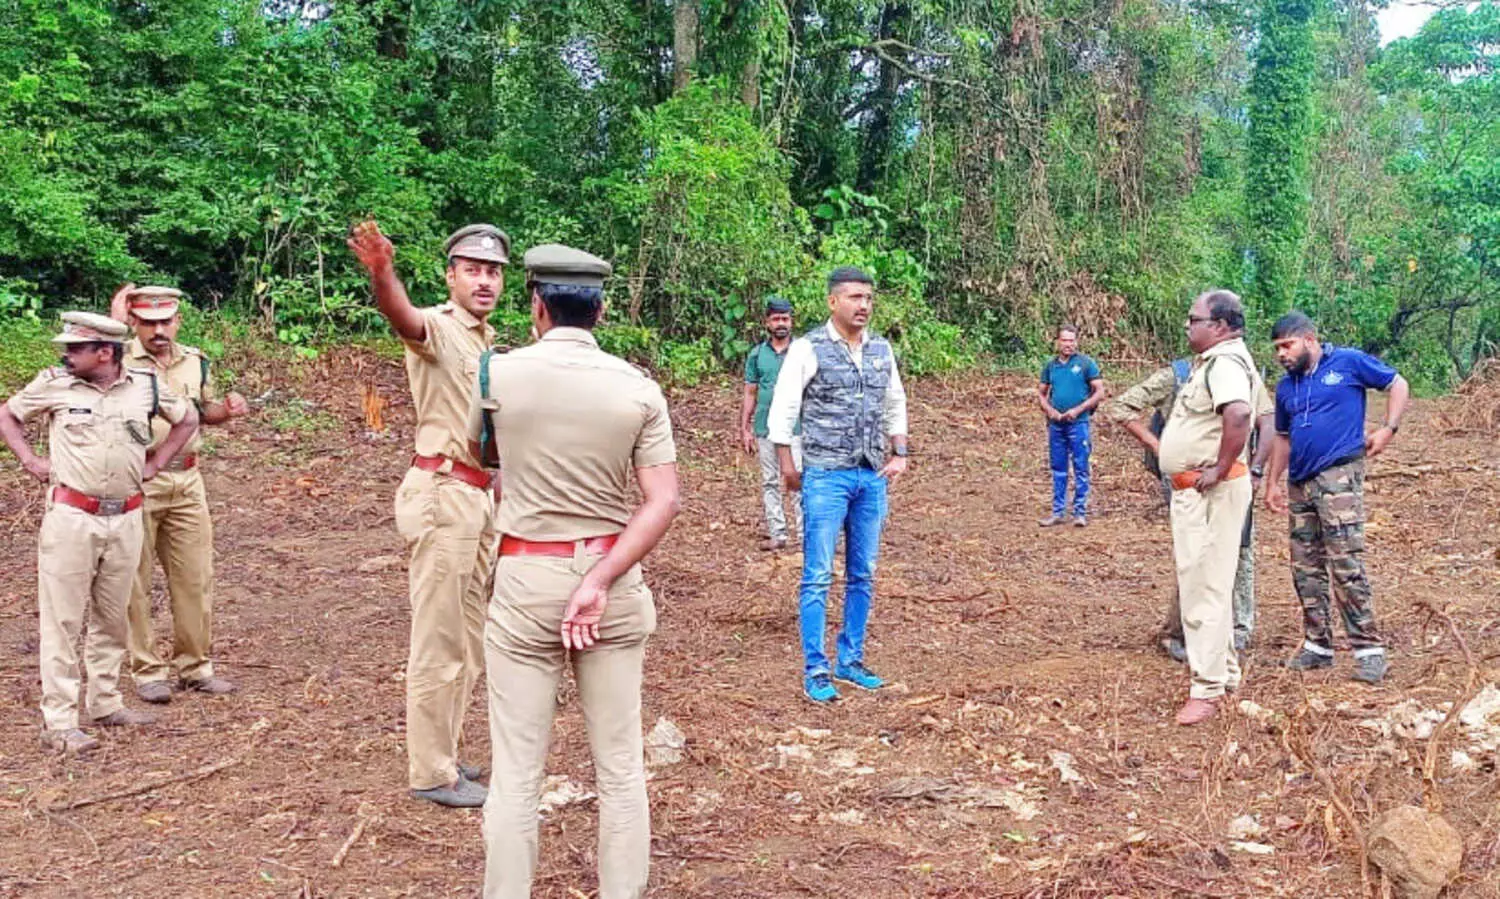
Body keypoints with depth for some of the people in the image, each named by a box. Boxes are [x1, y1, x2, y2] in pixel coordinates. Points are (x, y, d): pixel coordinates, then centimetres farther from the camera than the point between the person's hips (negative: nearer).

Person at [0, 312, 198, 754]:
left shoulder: (146, 386, 0)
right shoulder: (53, 384, -4)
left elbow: (187, 419, 15)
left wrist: (155, 462, 8)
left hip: (126, 518, 3)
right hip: (70, 516, -2)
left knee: (112, 616, 14)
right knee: (62, 618, -1)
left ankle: (106, 703, 28)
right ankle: (59, 721, 4)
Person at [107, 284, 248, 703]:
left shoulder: (195, 360, 9)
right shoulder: (120, 360, -6)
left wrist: (228, 409, 0)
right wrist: (114, 322, -24)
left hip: (187, 481, 5)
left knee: (195, 577, 9)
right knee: (136, 581, 4)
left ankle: (195, 666, 21)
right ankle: (147, 671, 15)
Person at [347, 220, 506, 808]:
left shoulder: (485, 341, 16)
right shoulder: (440, 327, -11)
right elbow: (402, 316, -36)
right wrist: (381, 273, -57)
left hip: (477, 497, 9)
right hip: (443, 495, -9)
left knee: (467, 640, 17)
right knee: (439, 641, -2)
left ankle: (441, 755, 30)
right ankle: (431, 774, 9)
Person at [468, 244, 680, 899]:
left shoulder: (498, 372, -5)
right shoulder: (638, 388, -4)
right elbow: (664, 503, -11)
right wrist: (599, 581, -12)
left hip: (526, 580, -1)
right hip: (613, 576, 2)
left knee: (515, 772, 7)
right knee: (620, 766, 12)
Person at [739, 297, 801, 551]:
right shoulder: (757, 354, 8)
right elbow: (750, 394, 11)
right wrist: (744, 428, 6)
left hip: (796, 428, -3)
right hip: (765, 429, 3)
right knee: (770, 483, 7)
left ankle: (805, 533, -4)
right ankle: (777, 534, 15)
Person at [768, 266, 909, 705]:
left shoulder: (882, 350, 9)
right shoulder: (808, 348, -7)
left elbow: (896, 405, 21)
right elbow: (783, 410, -6)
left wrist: (899, 454, 12)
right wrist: (788, 466, -7)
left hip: (872, 477, 6)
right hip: (826, 476, -5)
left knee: (862, 575, 11)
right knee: (818, 577, -3)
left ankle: (851, 660, 23)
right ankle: (815, 671, 5)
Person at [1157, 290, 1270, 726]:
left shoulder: (1225, 362, -17)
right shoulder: (1212, 361, 15)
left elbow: (1238, 415, -36)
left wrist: (1220, 470, -26)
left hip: (1211, 491, -11)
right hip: (1192, 491, 11)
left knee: (1205, 586, -8)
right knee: (1198, 582, 18)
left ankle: (1207, 689, -4)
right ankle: (1225, 671, 30)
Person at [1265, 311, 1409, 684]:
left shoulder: (1349, 362, -1)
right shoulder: (1286, 387, 15)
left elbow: (1398, 385, 6)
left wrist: (1388, 428, -7)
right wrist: (1273, 482, 18)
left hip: (1339, 475, -7)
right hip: (1300, 483, 7)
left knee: (1346, 563, -12)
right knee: (1305, 568, 8)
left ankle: (1369, 649, -6)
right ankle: (1318, 645, 18)